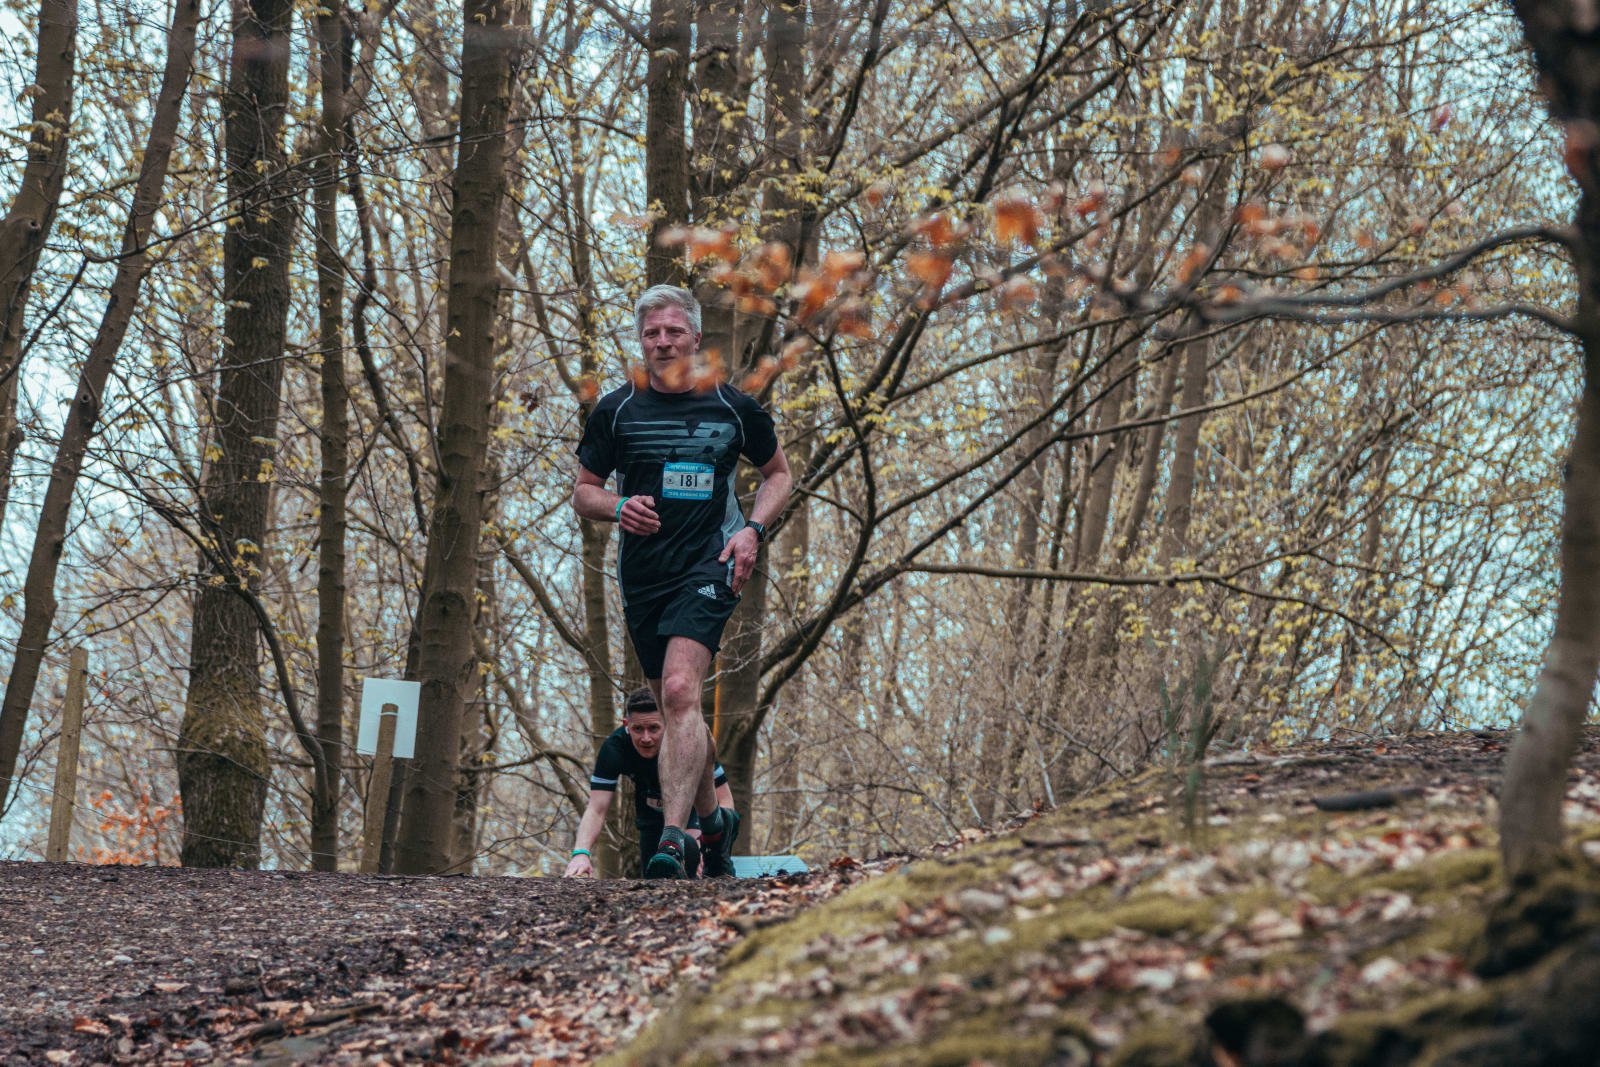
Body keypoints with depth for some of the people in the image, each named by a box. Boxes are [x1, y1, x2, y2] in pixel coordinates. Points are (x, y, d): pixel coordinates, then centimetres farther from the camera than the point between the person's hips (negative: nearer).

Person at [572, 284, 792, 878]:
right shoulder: (616, 410, 5)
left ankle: (673, 838, -29)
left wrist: (753, 529, -1)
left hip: (709, 564, -4)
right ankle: (709, 817, 33)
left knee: (680, 691, -22)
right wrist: (618, 507, -11)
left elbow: (779, 474, 17)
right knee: (671, 706, 11)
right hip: (641, 574, 4)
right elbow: (583, 493, 12)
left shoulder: (734, 407, 3)